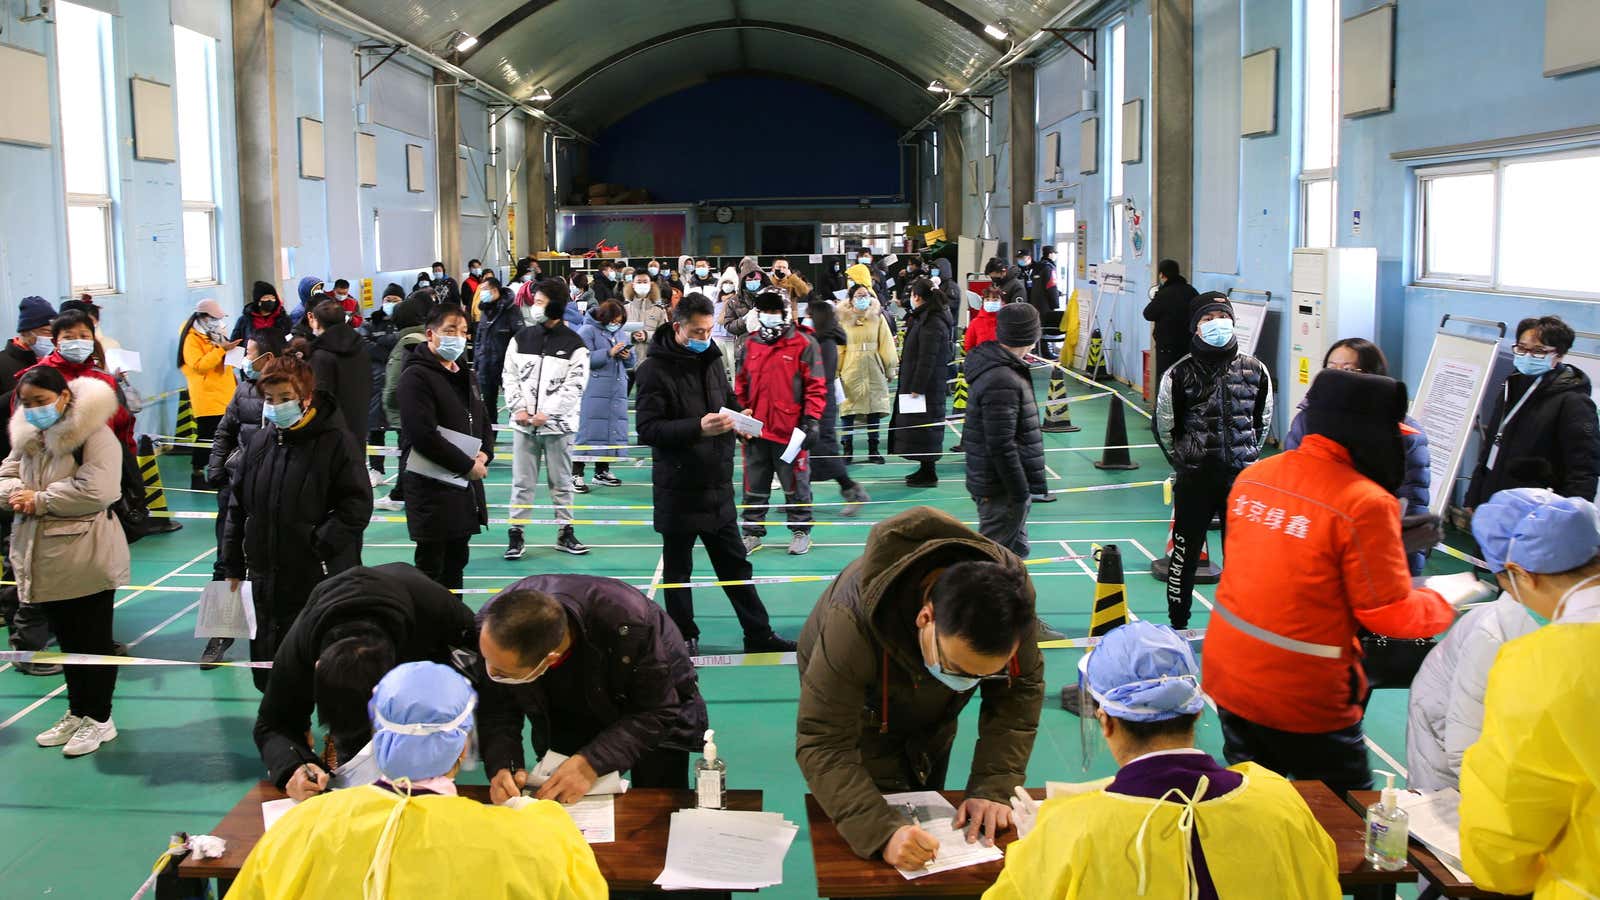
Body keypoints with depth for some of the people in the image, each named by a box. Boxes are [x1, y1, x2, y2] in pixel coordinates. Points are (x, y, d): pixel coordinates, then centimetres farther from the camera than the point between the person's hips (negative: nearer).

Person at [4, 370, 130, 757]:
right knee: (67, 640, 19)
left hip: (85, 559, -8)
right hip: (43, 560, 8)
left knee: (94, 641, 5)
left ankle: (99, 718, 17)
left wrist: (39, 500, -17)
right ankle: (77, 713, 32)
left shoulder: (95, 435, -14)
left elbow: (95, 490, -25)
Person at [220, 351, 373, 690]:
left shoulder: (336, 442, -9)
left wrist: (319, 543, -18)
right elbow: (238, 506, 14)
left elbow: (358, 504, -11)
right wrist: (233, 566, 14)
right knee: (267, 671, 13)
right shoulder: (260, 442, 7)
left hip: (323, 582, -6)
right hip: (267, 581, 6)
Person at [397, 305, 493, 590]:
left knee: (456, 564, 16)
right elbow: (423, 435, -21)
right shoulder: (416, 376, -12)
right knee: (431, 568, -2)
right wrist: (467, 465, -16)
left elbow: (483, 421, 23)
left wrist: (485, 454, 1)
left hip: (466, 486, 8)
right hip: (432, 488, -8)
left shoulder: (464, 375, 16)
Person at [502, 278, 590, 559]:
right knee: (522, 482, 5)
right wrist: (518, 408, -6)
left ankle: (565, 533, 18)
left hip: (558, 425, -2)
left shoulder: (574, 344, -4)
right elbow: (509, 375, 8)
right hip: (524, 424, 2)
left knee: (561, 482, 8)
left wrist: (547, 414, -14)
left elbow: (575, 385, -8)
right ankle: (515, 534, 12)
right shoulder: (522, 338, 6)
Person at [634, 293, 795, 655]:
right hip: (678, 490, -6)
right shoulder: (655, 370, -13)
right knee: (678, 569, 7)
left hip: (717, 486, 7)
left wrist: (734, 418, -1)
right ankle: (685, 637, 21)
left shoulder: (712, 360, 8)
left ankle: (758, 635, 23)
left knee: (736, 563, 14)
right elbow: (647, 429, -18)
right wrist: (698, 427, -28)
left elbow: (728, 399, 23)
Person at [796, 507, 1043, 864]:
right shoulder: (853, 623, -46)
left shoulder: (1011, 592, -34)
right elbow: (823, 745, -43)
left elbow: (1021, 691, -20)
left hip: (931, 717, 4)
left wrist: (993, 789, -31)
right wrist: (883, 833, -55)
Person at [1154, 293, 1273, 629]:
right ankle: (1178, 626, 20)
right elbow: (1164, 426, 3)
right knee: (1185, 553, 7)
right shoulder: (1181, 373, -7)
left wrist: (1246, 457, 13)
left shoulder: (1254, 370, 1)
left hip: (1241, 478, 2)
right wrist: (1187, 462, 8)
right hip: (1195, 481, -2)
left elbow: (1263, 422, 14)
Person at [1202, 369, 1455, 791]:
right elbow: (1390, 614, -13)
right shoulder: (1365, 503, -19)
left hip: (1226, 678, 6)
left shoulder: (1253, 475, 0)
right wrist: (1445, 605, 7)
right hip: (1303, 702, -6)